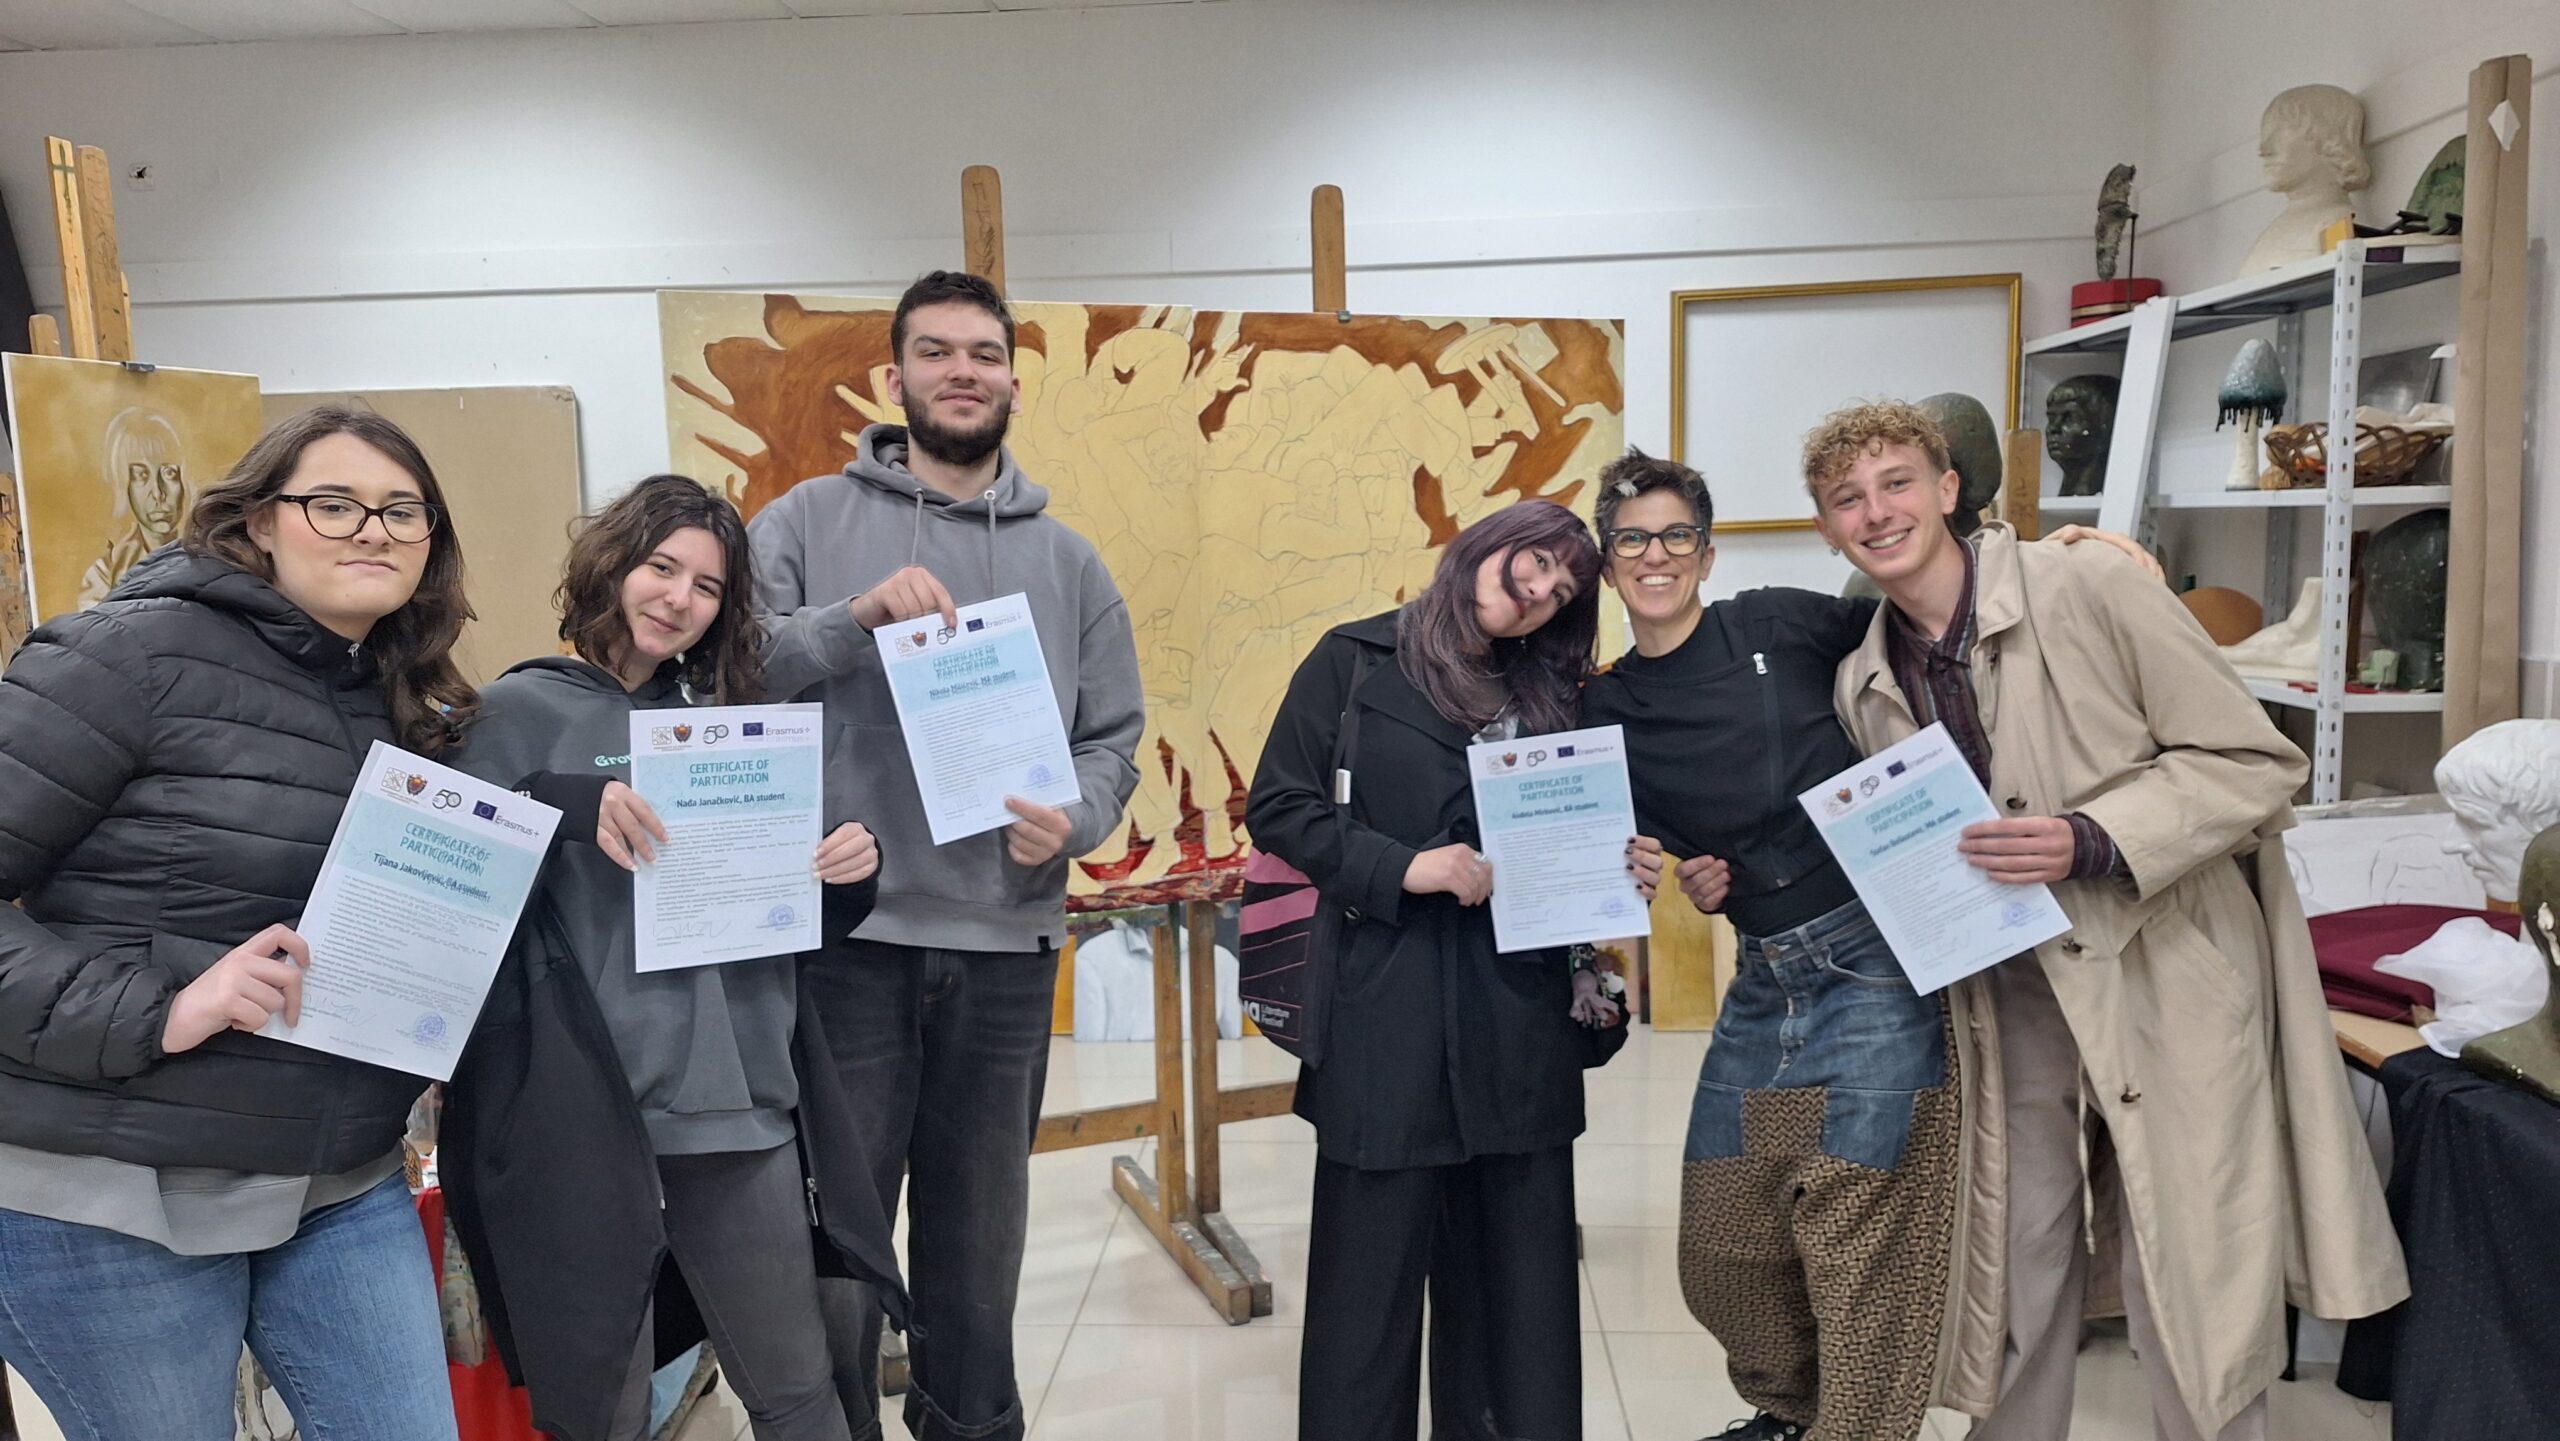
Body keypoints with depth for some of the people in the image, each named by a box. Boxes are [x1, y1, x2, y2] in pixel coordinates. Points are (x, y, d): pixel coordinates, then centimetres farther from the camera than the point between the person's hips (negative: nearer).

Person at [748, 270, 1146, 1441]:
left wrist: (1074, 821, -11)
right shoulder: (808, 522, 3)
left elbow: (1114, 737, 9)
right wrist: (857, 616, -21)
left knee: (979, 1232, 17)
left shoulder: (1066, 560, 10)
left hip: (1004, 946, 3)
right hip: (846, 936, -2)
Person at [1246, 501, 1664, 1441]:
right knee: (1372, 1267, 3)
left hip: (1522, 1018, 5)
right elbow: (1277, 807, -5)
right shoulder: (1356, 663, 1)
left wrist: (1620, 870, -2)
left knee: (1520, 1261, 11)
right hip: (1387, 1014, -4)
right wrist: (1403, 867, -15)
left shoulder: (1552, 695, 16)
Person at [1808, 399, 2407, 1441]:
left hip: (2169, 990, -4)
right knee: (2013, 1306, 15)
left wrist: (2090, 842, -22)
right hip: (2014, 1013, 5)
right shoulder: (1863, 686, 5)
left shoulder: (2088, 590, -11)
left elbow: (2257, 761, -10)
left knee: (2195, 1324, 3)